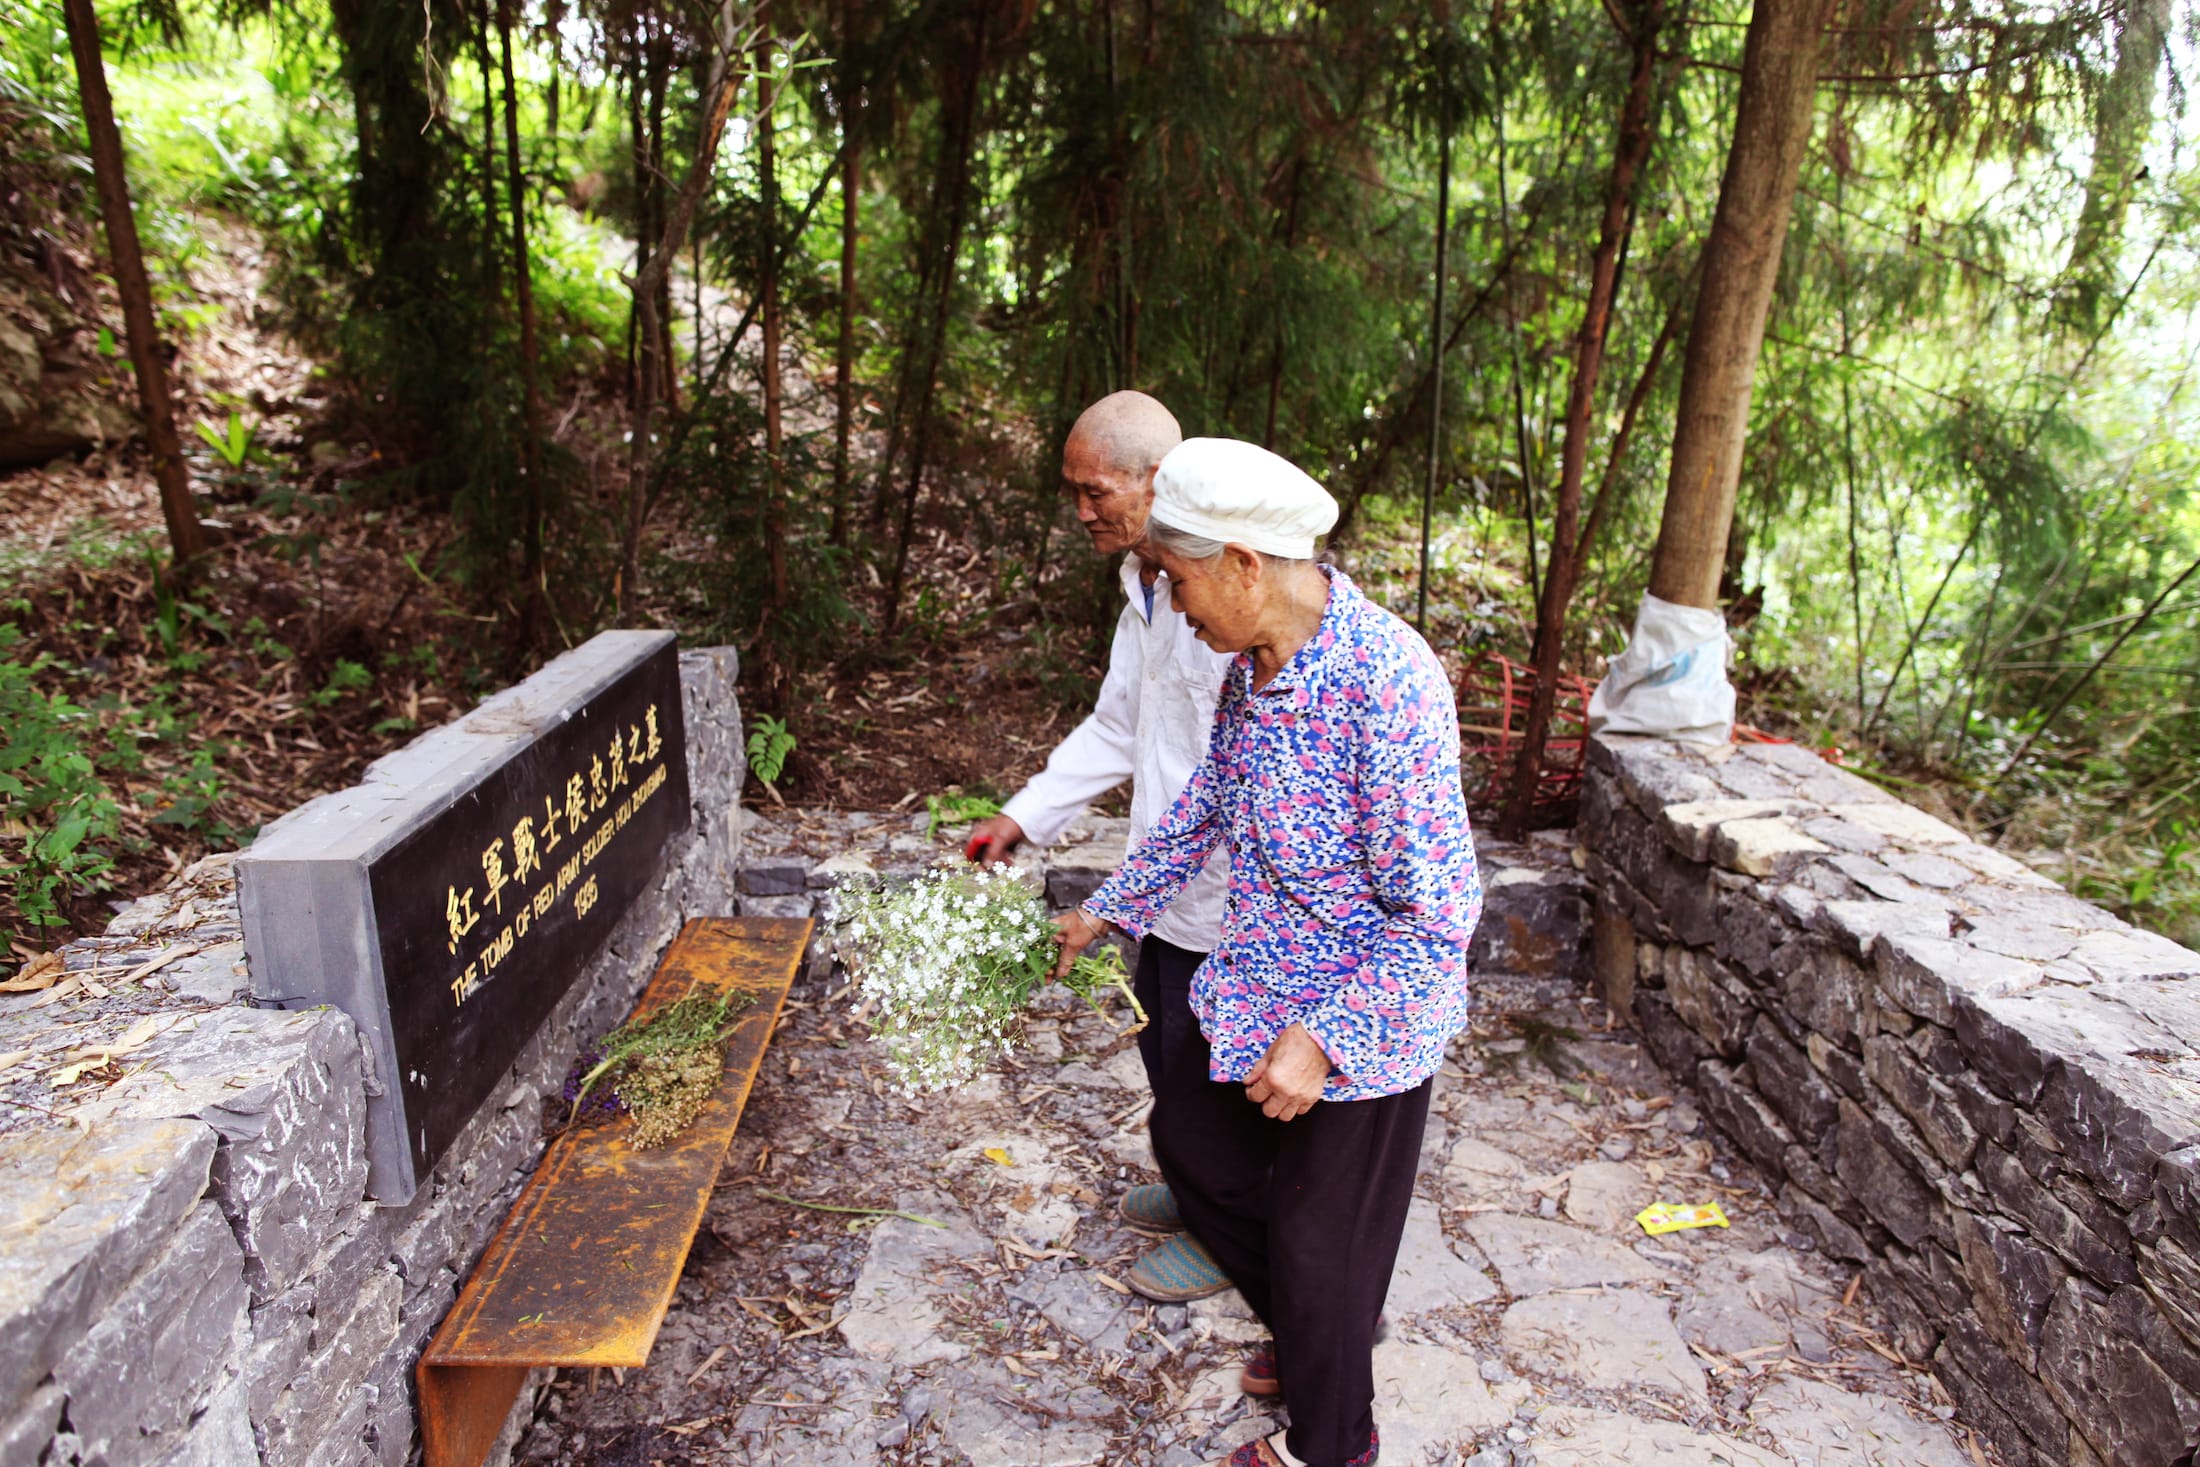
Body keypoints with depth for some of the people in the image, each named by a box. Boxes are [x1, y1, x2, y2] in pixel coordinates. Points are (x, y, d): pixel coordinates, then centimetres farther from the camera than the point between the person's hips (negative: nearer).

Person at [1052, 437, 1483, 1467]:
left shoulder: (1388, 682, -30)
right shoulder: (1254, 664, -3)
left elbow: (1438, 914, -28)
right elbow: (1206, 808, 13)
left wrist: (1321, 1040, -28)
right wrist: (1108, 911, 20)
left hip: (1357, 1028, -8)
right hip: (1255, 996, 9)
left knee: (1319, 1240, 11)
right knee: (1188, 1136, 25)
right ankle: (1313, 1335, 48)